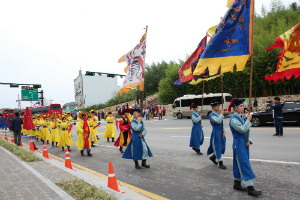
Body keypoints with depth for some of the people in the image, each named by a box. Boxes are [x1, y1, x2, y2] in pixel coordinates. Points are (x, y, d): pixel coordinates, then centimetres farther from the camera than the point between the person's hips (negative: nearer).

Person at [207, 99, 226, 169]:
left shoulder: (219, 114, 12)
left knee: (222, 147, 13)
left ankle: (213, 157, 32)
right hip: (216, 133, -8)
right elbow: (218, 121, -26)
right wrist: (221, 114, -16)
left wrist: (223, 132, 3)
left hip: (221, 133, 8)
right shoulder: (212, 115, -11)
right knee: (217, 148, 0)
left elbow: (222, 123, 14)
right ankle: (220, 163, 11)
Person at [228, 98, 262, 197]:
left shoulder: (243, 118, 11)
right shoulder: (233, 119, -14)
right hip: (238, 145, -8)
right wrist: (248, 120, -14)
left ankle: (237, 184, 27)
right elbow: (242, 130, -23)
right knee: (245, 165, -8)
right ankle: (250, 188, -4)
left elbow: (248, 130, 13)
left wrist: (249, 141, -2)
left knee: (240, 165, 15)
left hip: (244, 144, 8)